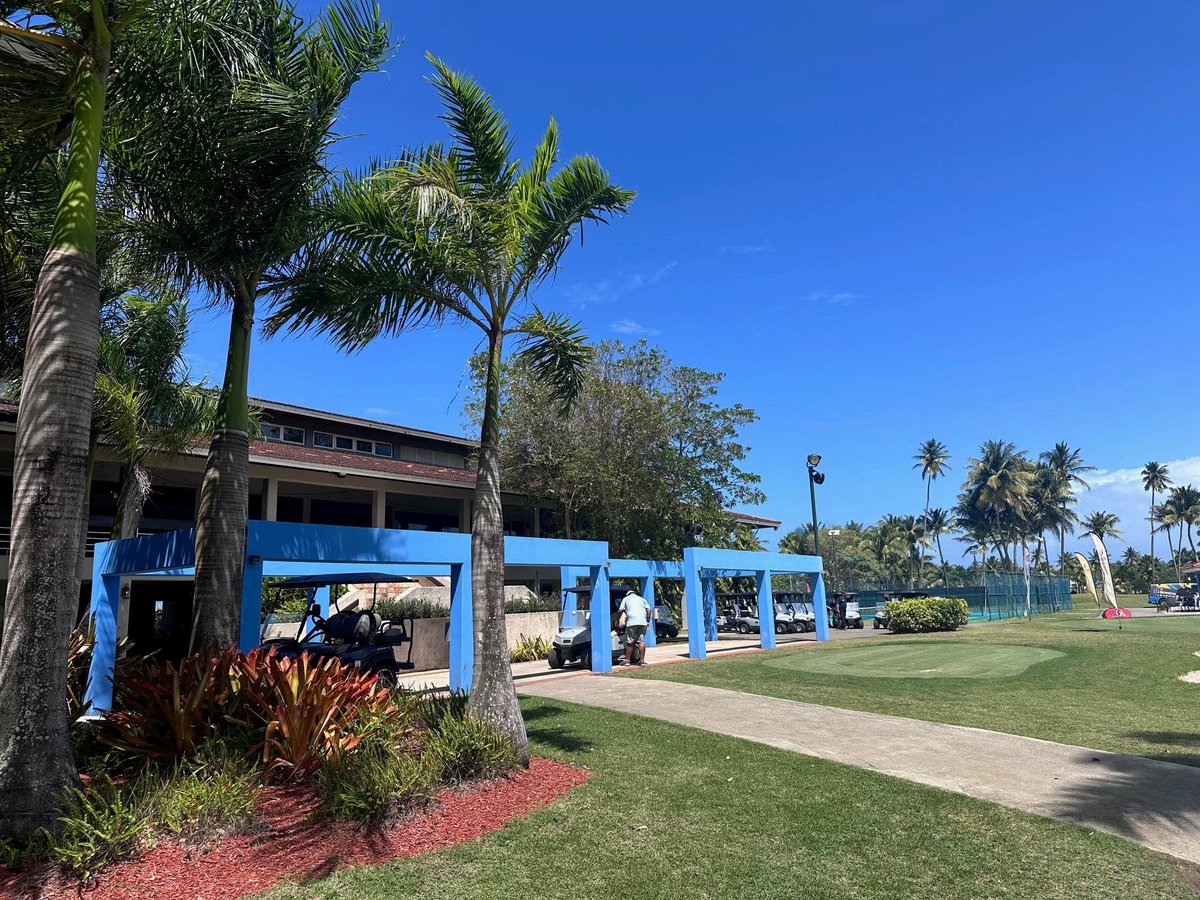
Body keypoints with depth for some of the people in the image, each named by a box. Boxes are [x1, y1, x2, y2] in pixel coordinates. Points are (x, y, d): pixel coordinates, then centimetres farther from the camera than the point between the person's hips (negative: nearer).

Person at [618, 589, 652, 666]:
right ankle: (642, 660, 4)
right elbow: (648, 610, 12)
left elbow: (620, 610, 8)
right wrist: (648, 621, 15)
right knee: (641, 641, 5)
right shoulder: (642, 599, 24)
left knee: (629, 642, 2)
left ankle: (627, 660, 4)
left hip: (631, 622, -3)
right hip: (643, 622, 3)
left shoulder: (626, 599, 18)